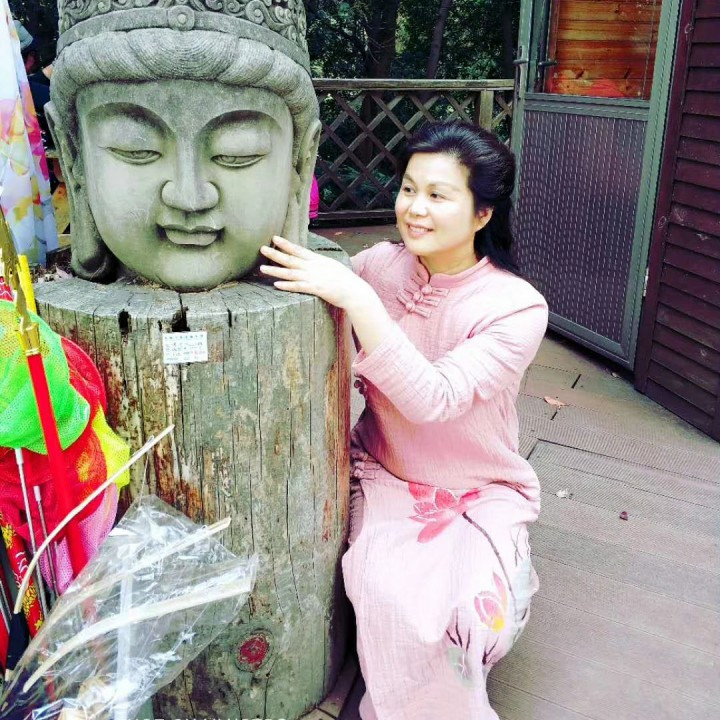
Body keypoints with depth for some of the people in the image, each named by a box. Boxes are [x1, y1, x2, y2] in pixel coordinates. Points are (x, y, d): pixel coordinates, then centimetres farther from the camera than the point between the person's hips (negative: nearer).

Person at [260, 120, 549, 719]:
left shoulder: (517, 306, -16)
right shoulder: (379, 267, -6)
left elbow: (433, 398, -30)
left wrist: (353, 296, -35)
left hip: (481, 491, -1)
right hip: (386, 475, 2)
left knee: (471, 608, -26)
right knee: (390, 596, -26)